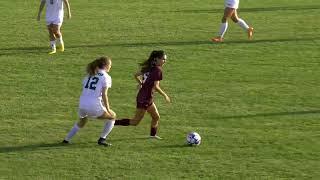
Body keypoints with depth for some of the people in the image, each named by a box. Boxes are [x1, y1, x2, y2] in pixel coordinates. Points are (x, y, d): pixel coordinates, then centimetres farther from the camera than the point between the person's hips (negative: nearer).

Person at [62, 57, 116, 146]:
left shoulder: (90, 74, 17)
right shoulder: (106, 77, -1)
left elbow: (83, 88, 15)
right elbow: (104, 95, -9)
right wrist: (108, 109, -4)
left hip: (82, 105, 6)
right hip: (94, 107, -6)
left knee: (82, 121, 35)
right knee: (112, 117, 17)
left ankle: (66, 139, 29)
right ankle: (102, 139, 9)